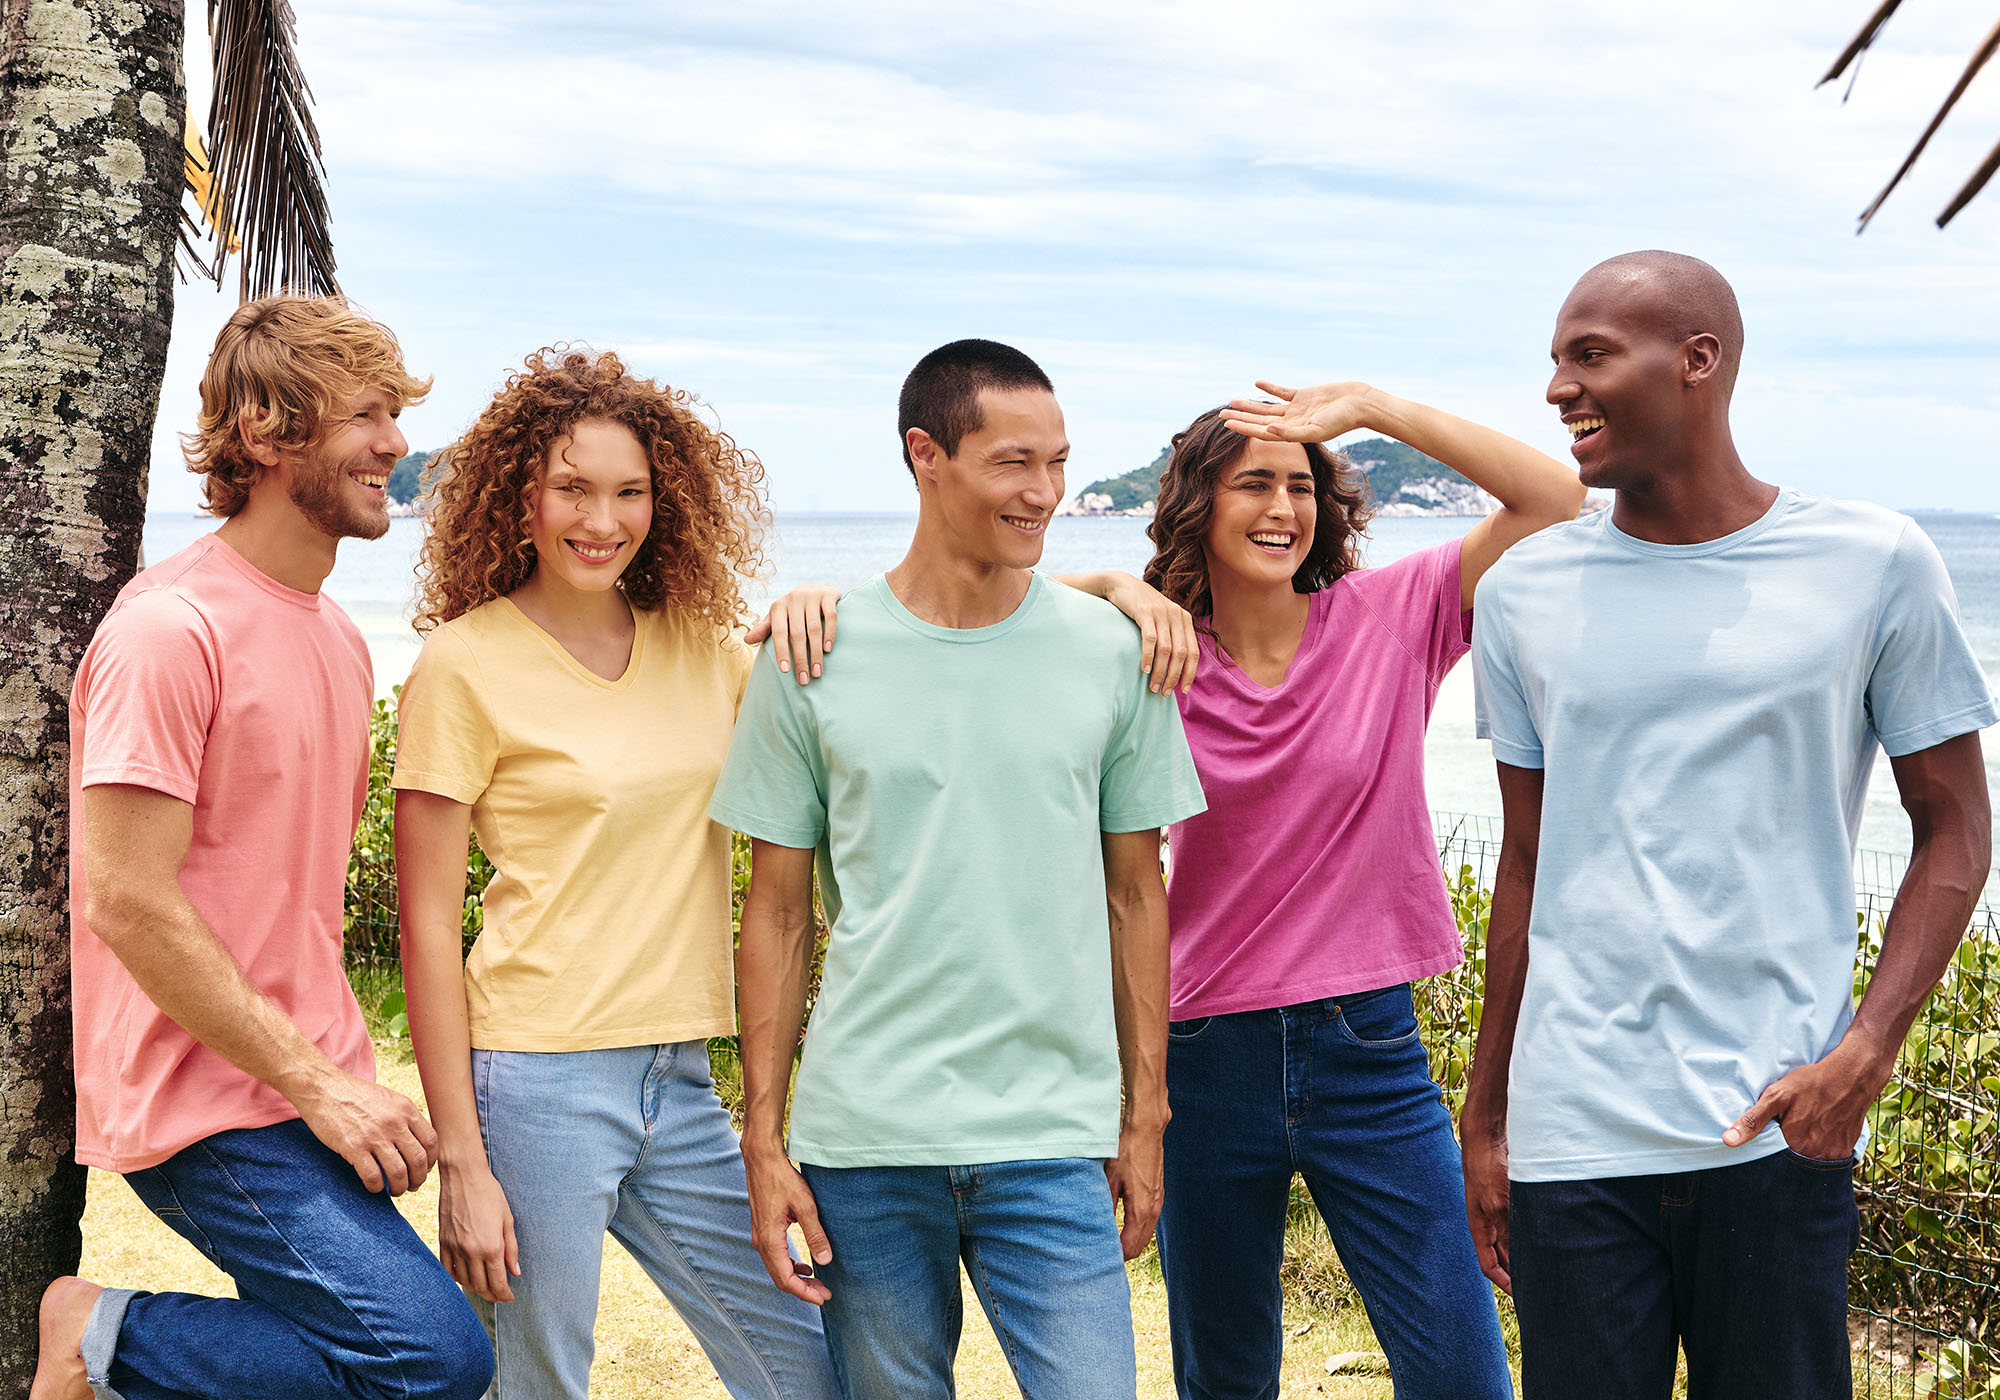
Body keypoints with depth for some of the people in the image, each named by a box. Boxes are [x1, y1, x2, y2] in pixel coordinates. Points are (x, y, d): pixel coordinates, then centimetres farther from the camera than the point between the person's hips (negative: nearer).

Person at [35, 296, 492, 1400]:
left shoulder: (337, 637, 14)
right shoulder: (172, 627, -14)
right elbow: (127, 899, -18)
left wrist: (342, 1074, 11)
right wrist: (314, 1083, -15)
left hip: (312, 1089, 9)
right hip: (208, 1103, -9)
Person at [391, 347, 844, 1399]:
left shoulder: (699, 643, 8)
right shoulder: (467, 662, -6)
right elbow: (427, 927, -7)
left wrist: (812, 610, -4)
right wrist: (461, 1163, -11)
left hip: (680, 1084, 5)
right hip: (538, 1083, -5)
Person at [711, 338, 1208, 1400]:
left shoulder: (1109, 652, 2)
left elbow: (1135, 894, 9)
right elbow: (777, 913, 4)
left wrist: (1145, 1115, 7)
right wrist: (764, 1141, 2)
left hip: (1054, 1142, 0)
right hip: (861, 1139, 0)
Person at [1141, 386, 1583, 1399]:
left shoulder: (1388, 617, -3)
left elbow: (1555, 498, -11)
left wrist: (1371, 406, -14)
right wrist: (1122, 590, -22)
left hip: (1368, 1049, -1)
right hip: (1210, 1053, 1)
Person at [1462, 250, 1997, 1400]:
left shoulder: (1874, 565, -1)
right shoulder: (1524, 593, 7)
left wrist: (1866, 1054, -11)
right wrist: (1484, 1118, 13)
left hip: (1780, 1131, -2)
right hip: (1572, 1135, 2)